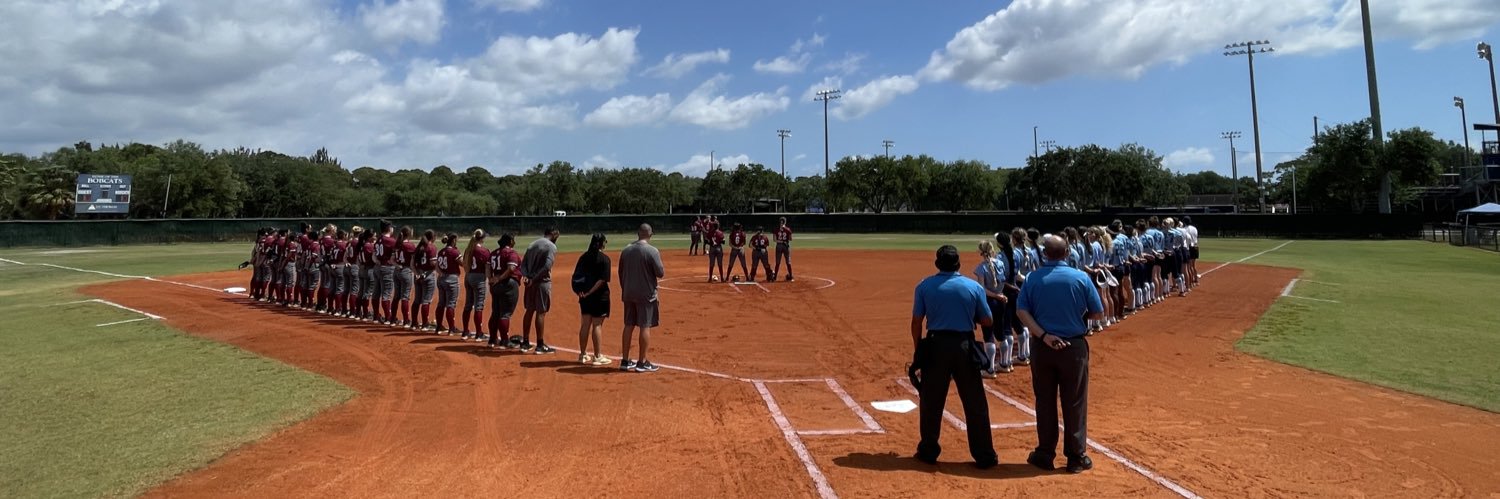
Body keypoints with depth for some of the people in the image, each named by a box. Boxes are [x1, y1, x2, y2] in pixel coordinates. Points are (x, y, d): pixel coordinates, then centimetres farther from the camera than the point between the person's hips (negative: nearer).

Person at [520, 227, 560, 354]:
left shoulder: (532, 244, 14)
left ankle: (525, 343, 20)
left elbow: (523, 264, 8)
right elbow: (547, 266, -22)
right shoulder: (551, 246, -9)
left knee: (529, 311, 14)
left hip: (530, 282, 7)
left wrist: (527, 277, -4)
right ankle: (540, 345, 4)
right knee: (541, 313, -2)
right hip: (542, 282, -7)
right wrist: (535, 279, -16)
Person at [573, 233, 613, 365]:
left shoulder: (584, 256, 8)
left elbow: (576, 276, 3)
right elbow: (602, 280, -18)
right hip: (599, 295, -6)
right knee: (597, 325, 0)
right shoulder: (604, 258, -10)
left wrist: (581, 291, -4)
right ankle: (597, 357, 6)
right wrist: (590, 292, -15)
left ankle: (583, 355, 19)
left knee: (585, 324, 12)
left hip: (585, 295, 6)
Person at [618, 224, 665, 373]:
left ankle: (625, 361, 17)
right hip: (646, 294, -6)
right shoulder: (652, 251, -14)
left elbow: (621, 273, 11)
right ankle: (642, 363, 5)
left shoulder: (626, 250, 5)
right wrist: (662, 269, 9)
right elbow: (660, 273, -13)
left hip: (628, 294, 6)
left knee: (628, 326, 12)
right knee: (645, 327, 1)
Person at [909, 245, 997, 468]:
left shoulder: (924, 286, -1)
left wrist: (917, 351, 9)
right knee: (975, 404, 8)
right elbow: (987, 321, 4)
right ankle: (984, 456, 14)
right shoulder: (974, 287, -1)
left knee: (931, 402, 11)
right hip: (964, 347, 0)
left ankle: (929, 451, 20)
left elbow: (916, 322, -1)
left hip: (935, 346, 0)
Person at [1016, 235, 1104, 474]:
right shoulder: (1081, 277, -7)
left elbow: (1021, 311, -10)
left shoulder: (1032, 278, -4)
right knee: (1074, 403, 8)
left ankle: (1045, 454, 20)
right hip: (1074, 345, -1)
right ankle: (1076, 457, 16)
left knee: (1044, 401, 11)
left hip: (1041, 347, 1)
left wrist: (1043, 335, -14)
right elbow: (1098, 313, -2)